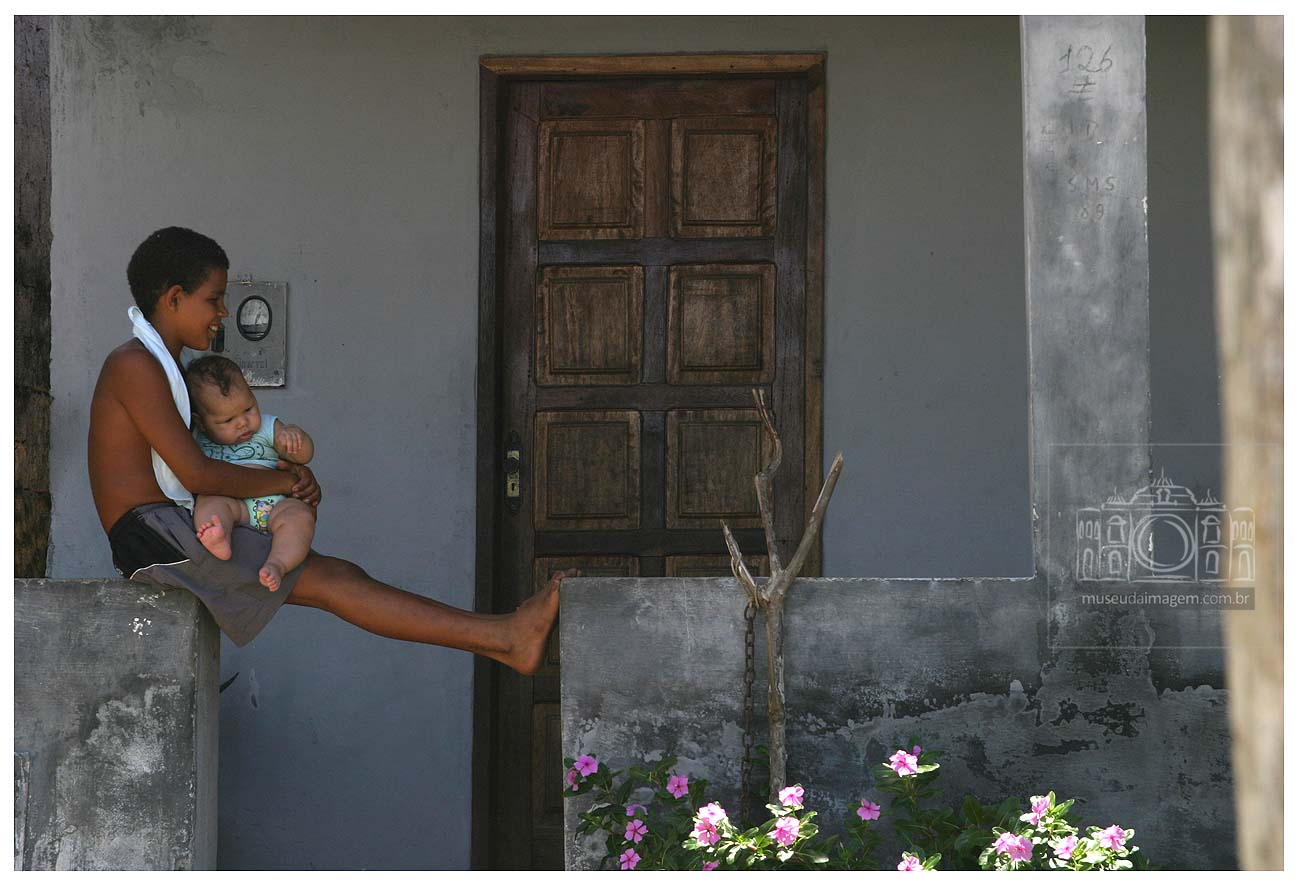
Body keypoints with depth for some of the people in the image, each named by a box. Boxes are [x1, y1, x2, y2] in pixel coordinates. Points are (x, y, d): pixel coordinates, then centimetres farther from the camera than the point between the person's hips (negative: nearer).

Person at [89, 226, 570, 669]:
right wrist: (281, 481, -5)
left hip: (177, 532, 10)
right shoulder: (134, 365, -13)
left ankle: (499, 638, -7)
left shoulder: (160, 364, 20)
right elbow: (195, 473, -19)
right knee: (329, 581, -16)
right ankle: (505, 637, -20)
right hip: (155, 536, -10)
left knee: (340, 575, 0)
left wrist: (287, 467, 2)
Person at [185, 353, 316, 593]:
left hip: (276, 505, 1)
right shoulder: (196, 441, 18)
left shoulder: (268, 428, 20)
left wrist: (293, 435, -10)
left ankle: (278, 564, -50)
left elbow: (304, 456, 11)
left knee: (300, 515, -29)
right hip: (233, 505, -1)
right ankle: (219, 543, -61)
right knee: (210, 501, -32)